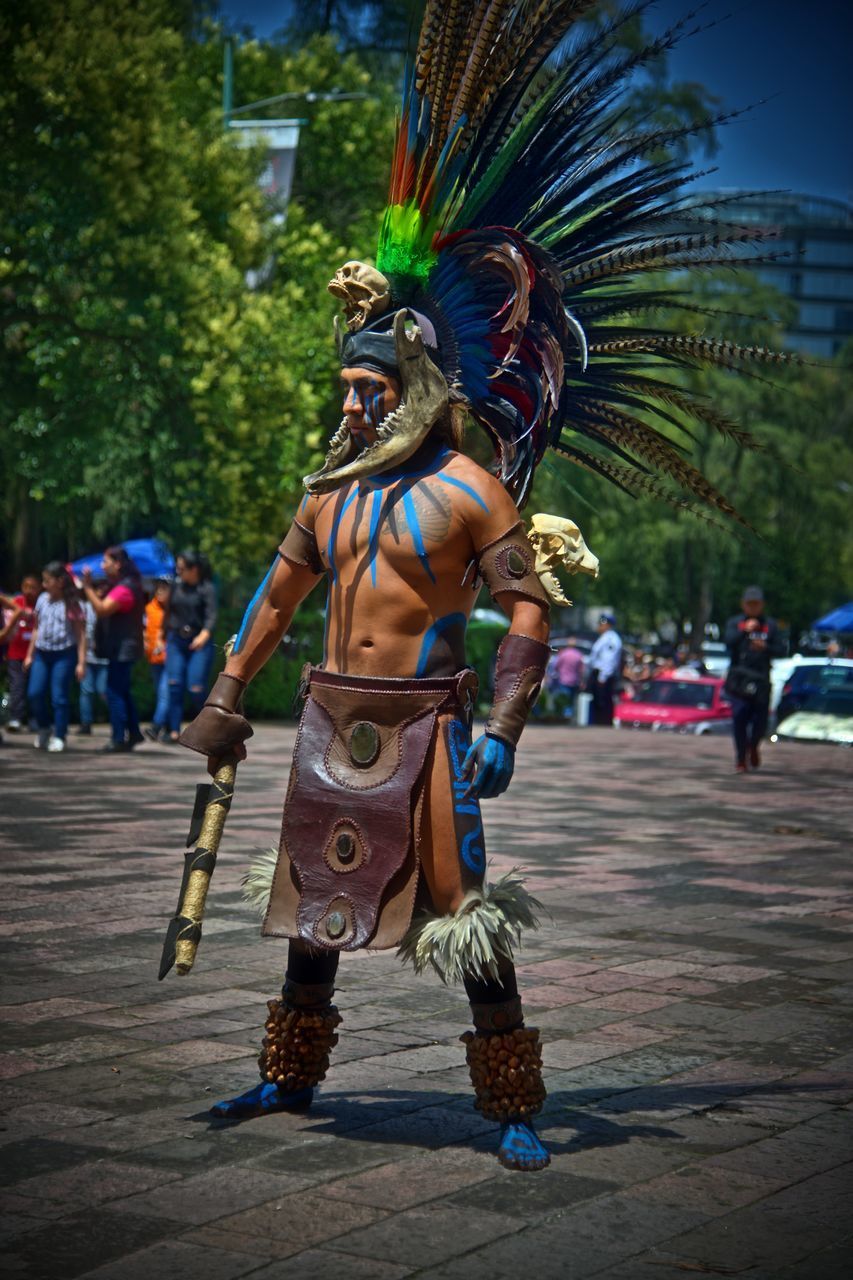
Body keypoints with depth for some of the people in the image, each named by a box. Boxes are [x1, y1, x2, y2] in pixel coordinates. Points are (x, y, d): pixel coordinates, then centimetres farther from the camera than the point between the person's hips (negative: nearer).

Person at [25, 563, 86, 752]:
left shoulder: (71, 604, -8)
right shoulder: (42, 600, 7)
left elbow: (81, 635, -7)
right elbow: (36, 629, 15)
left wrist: (81, 662, -10)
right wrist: (29, 655, 15)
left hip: (64, 654, -5)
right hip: (42, 653, 5)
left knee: (59, 697, -3)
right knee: (35, 693, -3)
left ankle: (59, 737, 7)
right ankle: (44, 729, 18)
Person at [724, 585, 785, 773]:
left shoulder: (770, 625, 12)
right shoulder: (734, 623, 8)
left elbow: (781, 649, 6)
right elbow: (729, 641, -10)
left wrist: (766, 647, -12)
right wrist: (744, 630, -22)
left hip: (761, 678, 1)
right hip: (739, 678, -1)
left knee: (761, 718, 0)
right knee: (739, 718, -8)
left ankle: (754, 747, 30)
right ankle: (741, 759, 1)